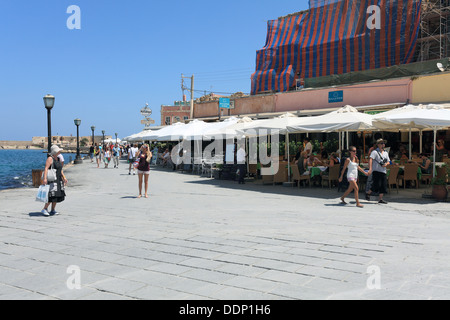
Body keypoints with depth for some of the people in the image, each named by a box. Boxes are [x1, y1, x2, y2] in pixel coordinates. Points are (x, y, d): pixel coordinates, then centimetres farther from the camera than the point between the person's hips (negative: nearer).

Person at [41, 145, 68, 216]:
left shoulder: (58, 158, 15)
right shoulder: (50, 159, -11)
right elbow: (46, 168, -20)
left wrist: (64, 177, 18)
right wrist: (45, 178, -29)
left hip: (59, 180, 9)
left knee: (57, 195, 7)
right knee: (52, 195, -14)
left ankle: (53, 210, 14)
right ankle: (44, 209, -4)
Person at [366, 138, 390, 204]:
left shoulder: (386, 153, 18)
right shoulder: (375, 152, -4)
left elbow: (388, 161, 24)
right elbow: (370, 160, -16)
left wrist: (386, 164, -2)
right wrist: (370, 169, -29)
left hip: (383, 171, 7)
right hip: (376, 171, -7)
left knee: (384, 186, 0)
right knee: (377, 185, -14)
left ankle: (380, 199, 8)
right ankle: (368, 193, 10)